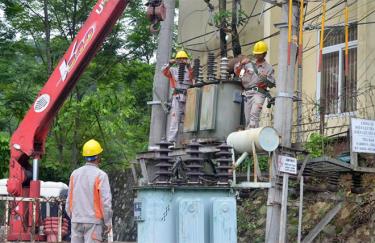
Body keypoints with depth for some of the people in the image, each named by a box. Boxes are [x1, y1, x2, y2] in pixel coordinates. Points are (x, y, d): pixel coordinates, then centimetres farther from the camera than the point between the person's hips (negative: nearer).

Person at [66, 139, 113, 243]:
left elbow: (69, 199, 11)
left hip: (76, 221, 5)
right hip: (93, 222, -5)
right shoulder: (100, 175, -9)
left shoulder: (75, 174, 7)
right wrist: (108, 223, -5)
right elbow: (106, 201, -13)